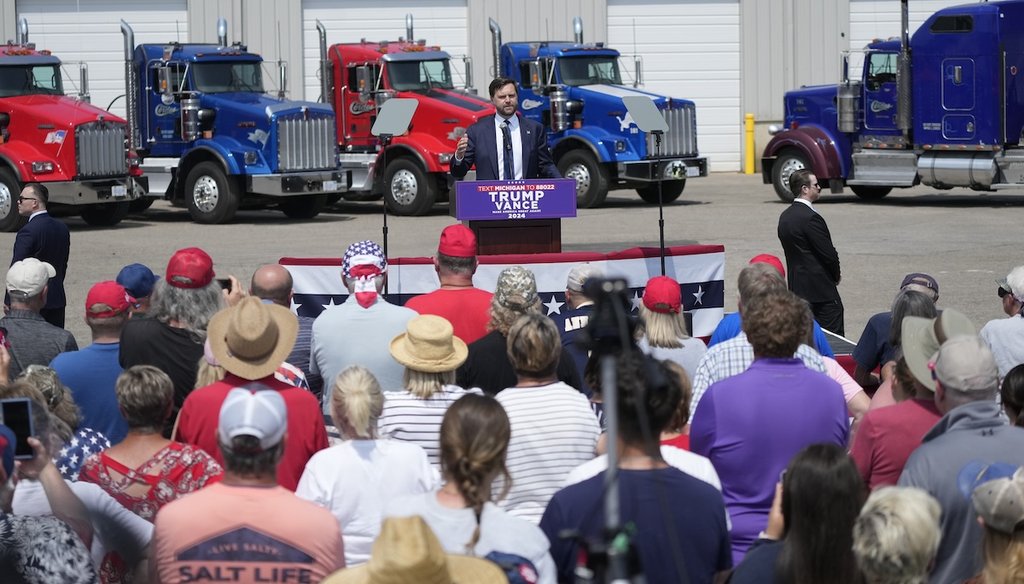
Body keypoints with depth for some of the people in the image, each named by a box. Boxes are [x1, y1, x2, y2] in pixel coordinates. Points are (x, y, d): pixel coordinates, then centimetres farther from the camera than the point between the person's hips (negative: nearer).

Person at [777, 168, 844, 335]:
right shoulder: (811, 218, -19)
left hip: (797, 287, 9)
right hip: (821, 289, -9)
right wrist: (836, 275, 4)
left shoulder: (785, 216, 9)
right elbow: (829, 254, -17)